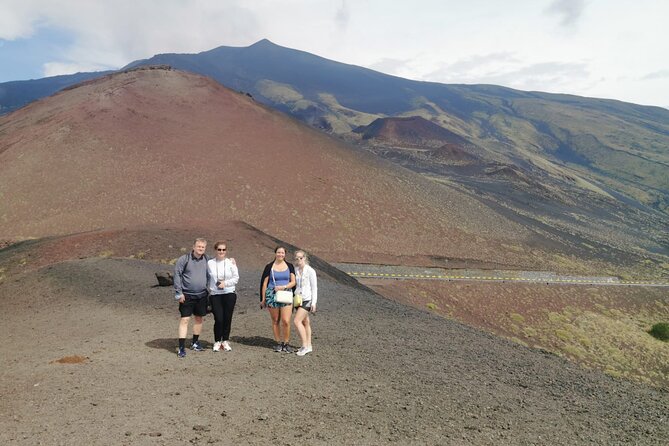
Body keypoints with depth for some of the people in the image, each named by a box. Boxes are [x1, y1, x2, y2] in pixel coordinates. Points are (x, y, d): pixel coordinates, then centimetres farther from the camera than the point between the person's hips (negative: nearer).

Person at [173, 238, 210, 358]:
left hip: (202, 295, 4)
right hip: (187, 296, -4)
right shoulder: (184, 259, -10)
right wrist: (179, 293, -10)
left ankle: (195, 342, 31)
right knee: (184, 320, -5)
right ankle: (181, 347, -1)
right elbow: (177, 275, -9)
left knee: (199, 319, 14)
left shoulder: (207, 260, 2)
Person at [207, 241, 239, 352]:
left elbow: (236, 278, 1)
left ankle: (225, 341, 22)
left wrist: (226, 283, -11)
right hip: (215, 295, 0)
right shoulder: (210, 263, 1)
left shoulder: (231, 262, 0)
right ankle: (217, 342, 14)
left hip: (229, 294, 1)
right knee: (218, 319, -5)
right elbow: (207, 278, 9)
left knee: (227, 318, 5)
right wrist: (208, 290, 1)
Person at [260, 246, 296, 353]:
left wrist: (283, 287, -12)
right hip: (272, 296, 0)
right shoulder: (269, 267, 3)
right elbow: (264, 283, 6)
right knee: (275, 321, 7)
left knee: (286, 321, -8)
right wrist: (263, 299, 5)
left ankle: (286, 343, 7)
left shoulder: (289, 266, 8)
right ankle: (278, 343, 19)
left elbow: (293, 282, 6)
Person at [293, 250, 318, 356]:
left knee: (297, 321, -15)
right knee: (305, 322, 12)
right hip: (298, 298, 6)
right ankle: (308, 346, 19)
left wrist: (314, 303, -12)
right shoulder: (295, 270, 7)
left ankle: (305, 345, -8)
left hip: (307, 299, -6)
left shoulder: (310, 271, -9)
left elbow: (314, 288, -8)